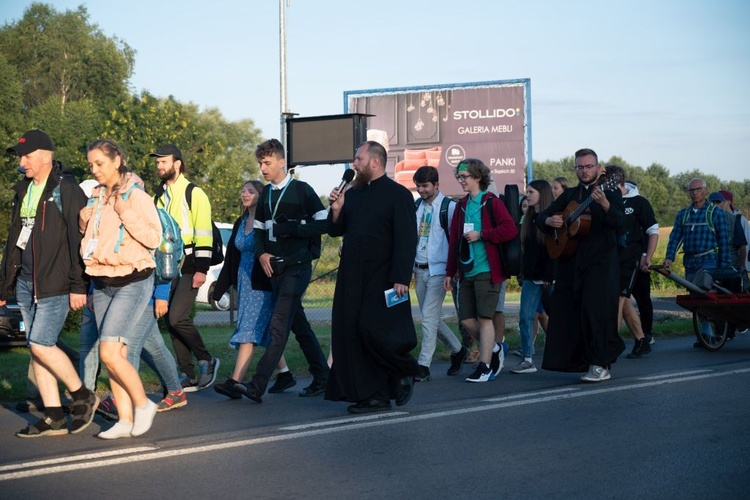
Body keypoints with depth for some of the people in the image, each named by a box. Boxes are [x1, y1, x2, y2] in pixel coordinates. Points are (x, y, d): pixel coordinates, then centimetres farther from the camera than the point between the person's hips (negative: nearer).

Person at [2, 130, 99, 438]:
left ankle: (83, 396, 7)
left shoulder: (66, 190, -10)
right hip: (25, 282, 8)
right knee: (36, 348, 6)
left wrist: (78, 285, -18)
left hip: (55, 284, -8)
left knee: (41, 344, -13)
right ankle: (54, 418, 12)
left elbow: (79, 240, -14)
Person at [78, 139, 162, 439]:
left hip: (132, 282, -7)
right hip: (102, 283, 7)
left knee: (110, 352, -15)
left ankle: (143, 404, 3)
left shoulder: (136, 195, -9)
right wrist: (84, 220, 4)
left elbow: (154, 238, -15)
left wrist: (126, 213, -22)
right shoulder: (97, 197, 12)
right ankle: (125, 420, 10)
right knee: (113, 355, 5)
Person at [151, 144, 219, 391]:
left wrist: (201, 269, -16)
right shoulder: (158, 196, 16)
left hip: (188, 267, -7)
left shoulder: (194, 193, -5)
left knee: (177, 317, -17)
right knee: (171, 322, 4)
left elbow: (203, 233, -10)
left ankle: (207, 360, 3)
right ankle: (188, 377, 12)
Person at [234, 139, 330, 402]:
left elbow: (323, 223, -8)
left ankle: (257, 385, -18)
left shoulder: (301, 190, -4)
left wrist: (289, 228, -14)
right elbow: (258, 229, 18)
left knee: (279, 326, -13)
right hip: (275, 269, 7)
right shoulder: (266, 194, 14)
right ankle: (322, 378, 23)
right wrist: (261, 254, 0)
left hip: (297, 267, -7)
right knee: (299, 325, 13)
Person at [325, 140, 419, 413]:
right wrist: (336, 210, -1)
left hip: (382, 280, -7)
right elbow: (336, 230, 19)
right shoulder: (353, 194, 15)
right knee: (351, 334, 2)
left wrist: (401, 278, -19)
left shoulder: (398, 195, -6)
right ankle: (373, 396, 9)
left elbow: (406, 240, -12)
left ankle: (404, 372, 13)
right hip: (353, 278, 7)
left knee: (374, 331, -15)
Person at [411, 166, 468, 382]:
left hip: (437, 269, -7)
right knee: (432, 318, 12)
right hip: (419, 270, 7)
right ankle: (457, 350, 31)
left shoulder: (449, 207, -8)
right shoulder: (416, 207, 10)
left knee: (429, 317, -12)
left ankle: (423, 365, -9)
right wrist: (412, 266, 14)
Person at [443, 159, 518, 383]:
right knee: (466, 318, 5)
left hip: (487, 270, -7)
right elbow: (454, 240, 16)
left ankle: (484, 366, 0)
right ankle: (495, 349, 27)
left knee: (484, 318, -7)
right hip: (466, 272, 7)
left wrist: (481, 235, -15)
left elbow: (510, 230, -15)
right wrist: (450, 272, 14)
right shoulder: (462, 205, 15)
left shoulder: (491, 202, -4)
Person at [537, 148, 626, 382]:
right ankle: (576, 359, 18)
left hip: (601, 260, -5)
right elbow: (541, 218, 19)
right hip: (571, 260, 6)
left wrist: (605, 205, -33)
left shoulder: (611, 192, 3)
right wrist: (549, 221, -5)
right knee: (565, 309, 5)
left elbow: (619, 222, -14)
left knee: (595, 308, -14)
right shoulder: (569, 195, 17)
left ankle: (601, 365, -9)